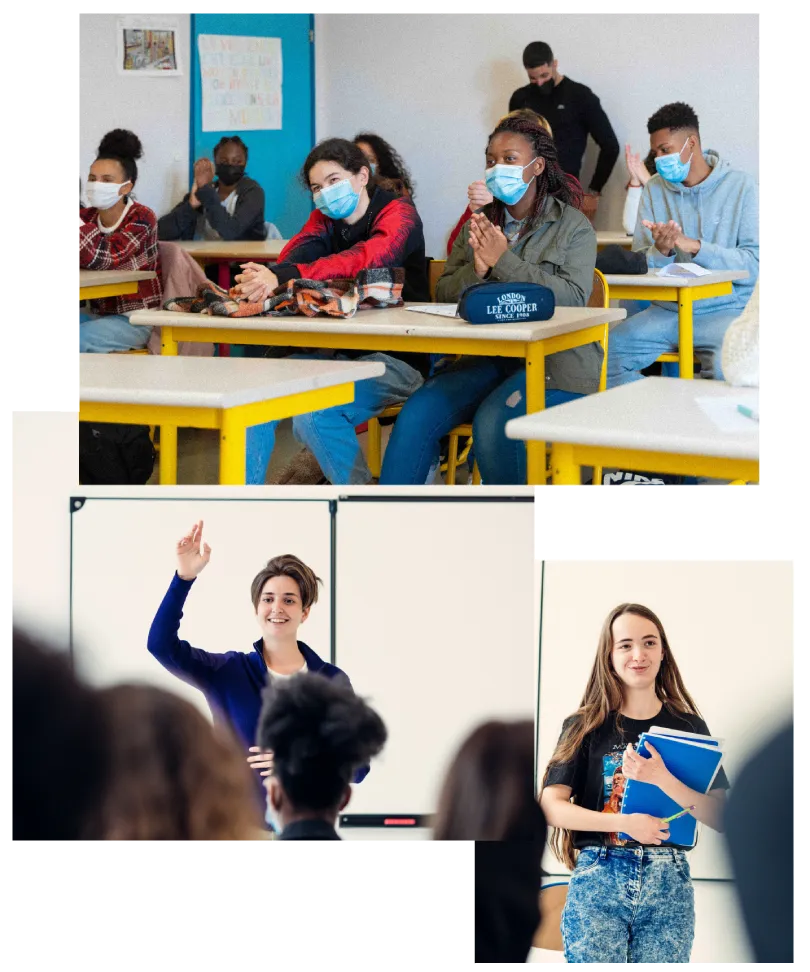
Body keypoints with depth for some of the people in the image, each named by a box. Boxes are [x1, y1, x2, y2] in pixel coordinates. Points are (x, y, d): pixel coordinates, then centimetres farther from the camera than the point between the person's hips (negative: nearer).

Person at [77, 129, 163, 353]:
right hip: (99, 315, 6)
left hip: (136, 320, -6)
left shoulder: (141, 218, -13)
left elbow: (103, 258, -29)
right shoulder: (86, 217, 5)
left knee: (77, 339, -28)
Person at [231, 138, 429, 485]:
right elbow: (298, 253, -9)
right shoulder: (325, 218, 13)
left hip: (392, 358, -6)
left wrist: (282, 277, -44)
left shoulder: (398, 215, -9)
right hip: (334, 350, 7)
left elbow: (364, 259, -30)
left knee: (314, 417, -28)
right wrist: (263, 279, -35)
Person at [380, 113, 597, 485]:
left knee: (493, 423, -32)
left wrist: (504, 262, -15)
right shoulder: (477, 225, 16)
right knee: (416, 415, -22)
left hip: (552, 361, -5)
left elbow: (573, 297, -13)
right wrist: (475, 271, -10)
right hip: (486, 357, 5)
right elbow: (444, 293, 12)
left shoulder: (573, 226, 1)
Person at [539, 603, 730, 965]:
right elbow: (551, 806, -2)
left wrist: (662, 779, -16)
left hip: (669, 884, 1)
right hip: (598, 880, -1)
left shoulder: (689, 727, 8)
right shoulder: (585, 727, 6)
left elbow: (720, 818, 0)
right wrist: (624, 823, -15)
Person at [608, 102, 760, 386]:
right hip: (667, 310, 4)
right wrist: (660, 252, -17)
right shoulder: (654, 190, 10)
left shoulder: (740, 186, -1)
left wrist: (694, 246, -21)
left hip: (725, 309, -4)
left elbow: (753, 264, -10)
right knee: (606, 351, -21)